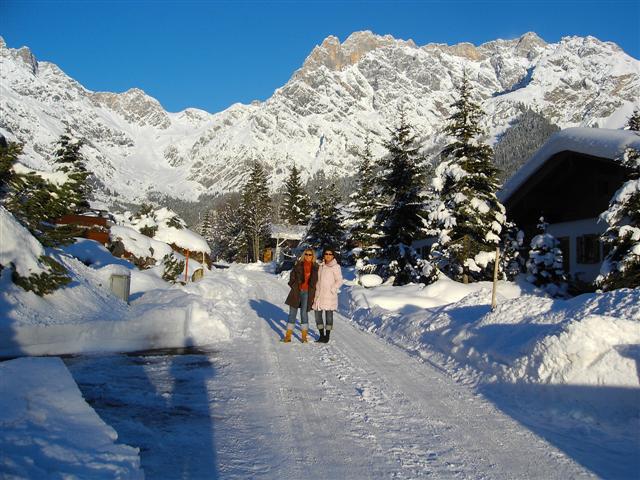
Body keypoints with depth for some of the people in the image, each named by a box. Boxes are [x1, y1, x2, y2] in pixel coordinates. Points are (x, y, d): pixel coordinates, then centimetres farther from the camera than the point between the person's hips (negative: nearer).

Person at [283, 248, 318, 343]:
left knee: (304, 313, 1)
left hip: (307, 293, -1)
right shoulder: (298, 265, 3)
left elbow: (316, 282, 5)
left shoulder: (315, 267, 3)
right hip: (296, 292, 1)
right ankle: (288, 336, 10)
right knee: (292, 313, 3)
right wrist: (294, 287, -1)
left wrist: (313, 294, -1)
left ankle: (304, 336, 12)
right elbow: (292, 277, 8)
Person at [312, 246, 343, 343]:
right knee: (317, 314, 5)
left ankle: (327, 336, 9)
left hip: (329, 295, -6)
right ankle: (322, 335, 17)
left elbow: (339, 281, -7)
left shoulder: (335, 267, -4)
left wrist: (332, 290, -14)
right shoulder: (321, 266, 13)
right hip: (319, 294, 6)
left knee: (329, 314, -1)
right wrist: (315, 290, 9)